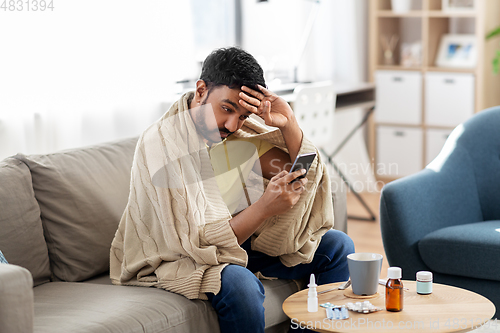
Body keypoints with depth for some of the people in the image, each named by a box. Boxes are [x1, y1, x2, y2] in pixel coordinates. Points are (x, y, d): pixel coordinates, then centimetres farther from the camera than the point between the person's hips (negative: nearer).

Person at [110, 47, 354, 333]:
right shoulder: (161, 146, -23)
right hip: (178, 257, -7)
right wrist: (264, 208, -35)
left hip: (241, 238, 7)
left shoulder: (242, 128, -4)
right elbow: (197, 243, -26)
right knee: (239, 284, -38)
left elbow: (308, 179, -4)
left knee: (336, 245, 3)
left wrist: (289, 125, -20)